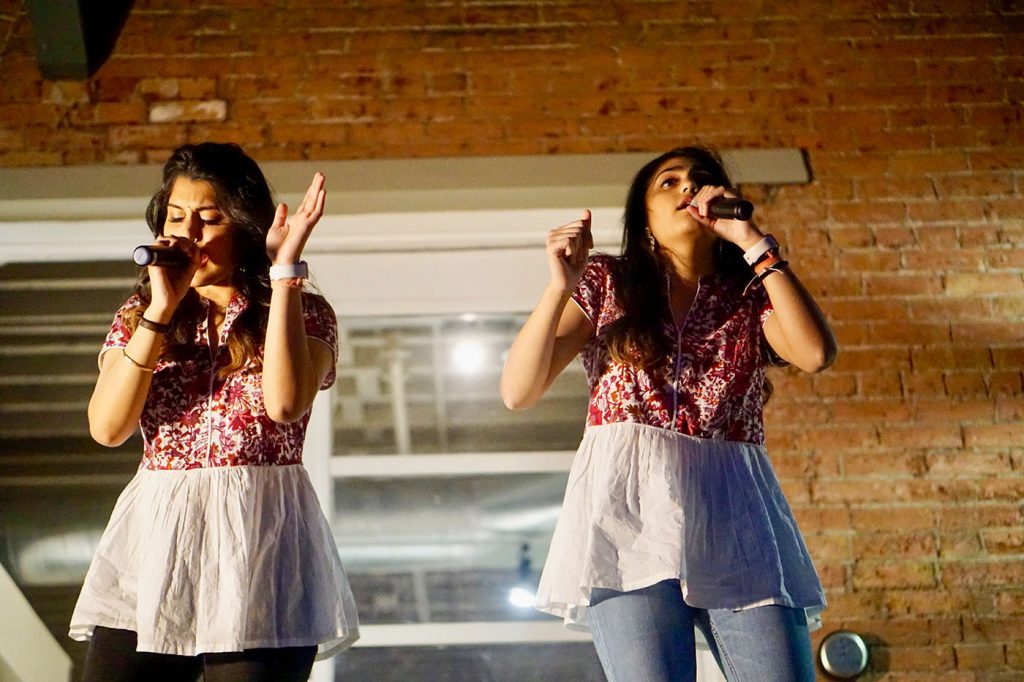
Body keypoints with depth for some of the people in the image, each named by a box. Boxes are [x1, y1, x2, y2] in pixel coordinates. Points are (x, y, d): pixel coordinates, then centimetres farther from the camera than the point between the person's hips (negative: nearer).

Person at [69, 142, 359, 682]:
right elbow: (107, 427, -3)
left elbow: (285, 403, -17)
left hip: (260, 542, -2)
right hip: (152, 536, 3)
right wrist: (161, 311, -8)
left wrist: (284, 269, -13)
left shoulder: (301, 312, 4)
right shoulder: (137, 316, 13)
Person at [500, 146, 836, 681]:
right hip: (629, 507, -2)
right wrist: (560, 287, -7)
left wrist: (753, 243, -1)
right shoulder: (606, 284, 13)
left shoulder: (750, 295, 16)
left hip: (736, 512, 2)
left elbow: (816, 354, -6)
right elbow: (518, 392, 5)